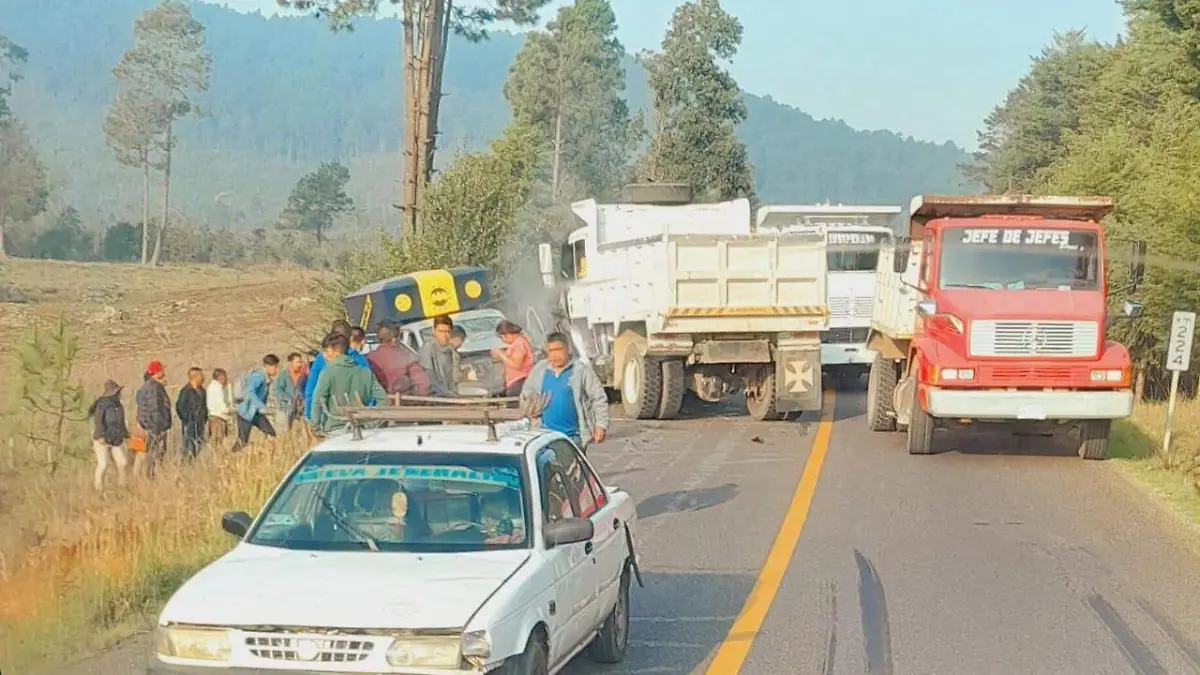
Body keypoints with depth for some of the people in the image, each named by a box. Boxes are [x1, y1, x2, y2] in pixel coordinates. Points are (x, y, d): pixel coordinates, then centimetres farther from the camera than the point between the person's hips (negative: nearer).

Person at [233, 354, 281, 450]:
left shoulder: (267, 378, 6)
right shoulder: (258, 376, -20)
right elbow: (249, 392, -35)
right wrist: (261, 406, -44)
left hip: (257, 413, 8)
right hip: (246, 412, -8)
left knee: (271, 434, -8)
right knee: (242, 442, -6)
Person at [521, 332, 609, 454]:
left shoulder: (581, 371, -3)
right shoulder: (539, 370, 7)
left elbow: (599, 399, -3)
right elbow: (526, 395, 18)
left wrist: (601, 425, -11)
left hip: (573, 436, -3)